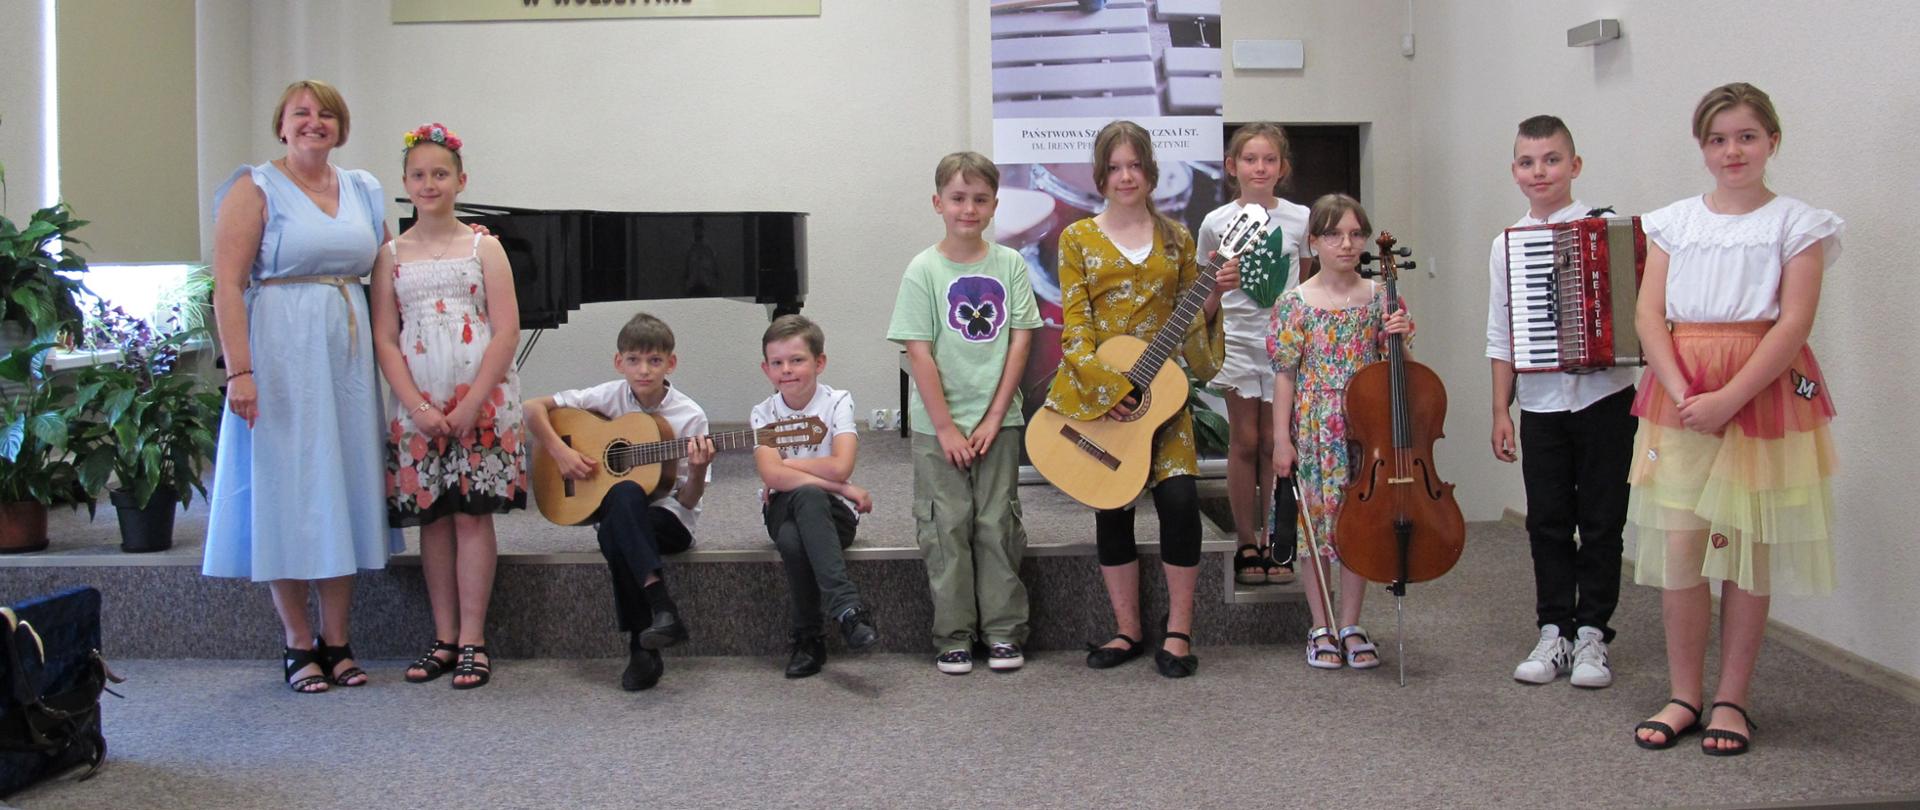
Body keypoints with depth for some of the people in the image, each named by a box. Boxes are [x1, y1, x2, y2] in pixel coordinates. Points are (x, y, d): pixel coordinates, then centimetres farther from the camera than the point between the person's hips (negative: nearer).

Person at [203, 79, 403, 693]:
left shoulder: (363, 192, 13)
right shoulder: (255, 189, -3)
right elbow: (228, 284, -9)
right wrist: (239, 371, -18)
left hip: (348, 357, 5)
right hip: (281, 356, -5)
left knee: (344, 491, 7)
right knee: (287, 493, -1)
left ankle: (336, 641, 16)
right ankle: (298, 644, 11)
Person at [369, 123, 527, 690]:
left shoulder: (483, 248, 2)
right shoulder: (392, 256, 7)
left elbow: (506, 332, -4)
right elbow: (384, 339, 2)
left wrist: (471, 405, -12)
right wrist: (419, 408, -11)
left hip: (482, 404, -2)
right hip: (416, 409, 2)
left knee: (472, 516, -2)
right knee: (432, 518, 5)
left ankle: (472, 641, 5)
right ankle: (444, 638, 14)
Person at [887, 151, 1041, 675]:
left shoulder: (1010, 265, 1)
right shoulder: (924, 271, -4)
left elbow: (1020, 342, -1)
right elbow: (920, 353, -8)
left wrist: (994, 418, -7)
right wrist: (946, 428, -12)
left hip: (997, 420, 1)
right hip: (938, 424, -1)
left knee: (998, 526, 6)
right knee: (947, 529, 3)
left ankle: (1003, 632, 15)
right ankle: (953, 637, 12)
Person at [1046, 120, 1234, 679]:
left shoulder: (1175, 238, 11)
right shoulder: (1078, 239, 5)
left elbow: (1189, 317, 13)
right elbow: (1074, 324, -3)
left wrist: (1213, 297, -8)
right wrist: (1103, 385, -16)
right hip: (1098, 392, -1)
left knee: (1179, 498, -14)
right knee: (1111, 508, 4)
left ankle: (1178, 632, -1)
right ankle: (1128, 631, 17)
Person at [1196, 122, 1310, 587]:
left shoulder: (1300, 220, 1)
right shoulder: (1216, 223, -2)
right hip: (1238, 342, -1)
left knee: (1275, 442, 5)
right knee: (1244, 442, 2)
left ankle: (1275, 543, 15)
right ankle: (1247, 544, 11)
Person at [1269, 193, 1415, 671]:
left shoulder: (1378, 298, 2)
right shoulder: (1295, 303, -4)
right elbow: (1285, 375, -4)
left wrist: (1400, 337, -12)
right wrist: (1281, 439, -7)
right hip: (1314, 431, -2)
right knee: (1317, 525, 5)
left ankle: (1350, 626, 20)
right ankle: (1321, 629, 17)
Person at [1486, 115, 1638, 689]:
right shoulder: (1507, 245, 6)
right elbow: (1501, 335, 8)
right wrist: (1500, 410, 7)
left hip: (1604, 397, -2)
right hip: (1540, 404, 2)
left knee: (1601, 520, 4)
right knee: (1548, 522, 7)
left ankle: (1592, 634, 16)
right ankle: (1554, 632, 19)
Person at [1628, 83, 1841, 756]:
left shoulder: (1797, 225, 1)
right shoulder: (1674, 222, 9)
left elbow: (1794, 323, -9)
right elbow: (1648, 313, 1)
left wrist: (1728, 397, -19)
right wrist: (1681, 391, -14)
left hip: (1763, 394, -2)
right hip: (1680, 397, 2)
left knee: (1747, 550, 3)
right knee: (1677, 547, 0)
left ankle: (1731, 699, 16)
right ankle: (1684, 696, 14)